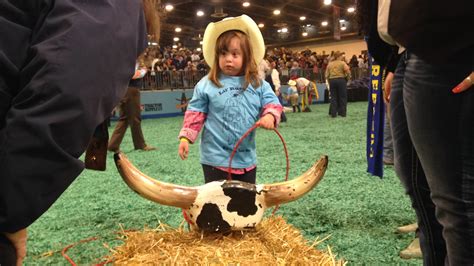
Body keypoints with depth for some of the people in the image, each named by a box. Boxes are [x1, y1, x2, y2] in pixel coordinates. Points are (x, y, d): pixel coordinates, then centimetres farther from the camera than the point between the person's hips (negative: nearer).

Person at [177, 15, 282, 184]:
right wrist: (185, 137, -8)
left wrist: (270, 116, -21)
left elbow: (272, 104, 1)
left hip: (246, 159, 3)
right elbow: (195, 113, -1)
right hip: (215, 158, -3)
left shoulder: (258, 85, 0)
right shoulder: (206, 85, -5)